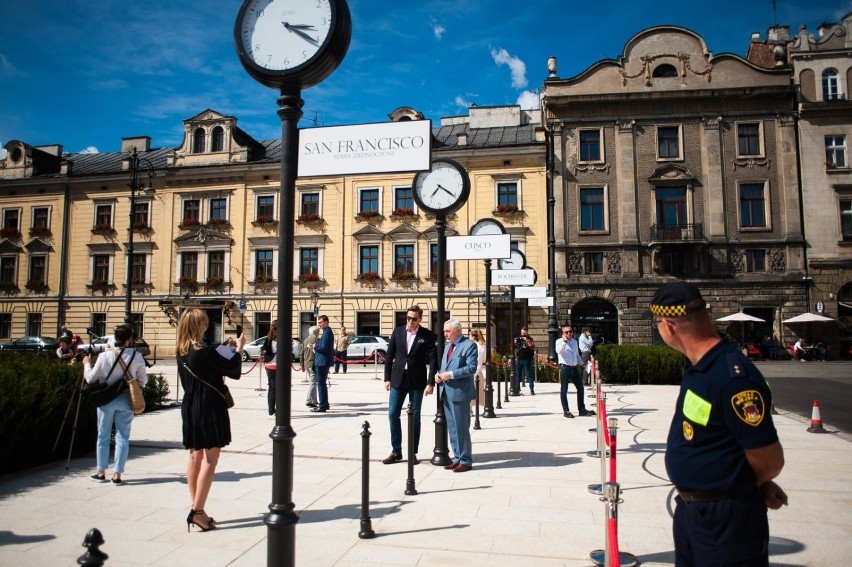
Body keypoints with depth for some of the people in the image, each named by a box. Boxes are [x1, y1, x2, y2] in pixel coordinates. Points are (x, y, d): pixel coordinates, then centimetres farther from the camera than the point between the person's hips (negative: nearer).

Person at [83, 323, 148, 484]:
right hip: (126, 400, 0)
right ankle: (117, 474, 8)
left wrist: (86, 364, 13)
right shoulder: (137, 357, -9)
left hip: (107, 399, 0)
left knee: (103, 436, 14)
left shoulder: (105, 356, -11)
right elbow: (143, 380, -3)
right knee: (123, 437, 7)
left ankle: (101, 472, 23)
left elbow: (91, 378, -4)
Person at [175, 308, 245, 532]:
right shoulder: (204, 351, -19)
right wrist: (238, 349, 2)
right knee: (210, 459, -1)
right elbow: (234, 371, -11)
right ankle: (197, 511, -1)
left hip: (190, 408, 8)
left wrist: (226, 346, 15)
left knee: (195, 457, 13)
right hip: (210, 409, -8)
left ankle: (196, 509, 21)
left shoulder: (182, 351, 4)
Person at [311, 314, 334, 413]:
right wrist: (316, 346, 7)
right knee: (322, 383, 17)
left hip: (323, 362, -11)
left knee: (321, 383, -6)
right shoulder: (327, 332, 17)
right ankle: (324, 404, 25)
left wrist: (315, 347, -8)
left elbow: (323, 348, -23)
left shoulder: (327, 332, -16)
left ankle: (322, 406, -3)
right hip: (323, 361, 11)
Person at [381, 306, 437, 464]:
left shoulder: (427, 335, -5)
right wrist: (387, 378, 2)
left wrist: (430, 382, -12)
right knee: (393, 414, 2)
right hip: (398, 379, 2)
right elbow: (389, 355, 6)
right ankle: (396, 451, 15)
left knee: (415, 416, 5)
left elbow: (433, 360, -6)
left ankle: (413, 453, 16)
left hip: (417, 381, -2)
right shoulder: (398, 331, 3)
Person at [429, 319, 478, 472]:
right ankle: (457, 458, 24)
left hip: (459, 392, -8)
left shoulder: (469, 345, -8)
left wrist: (450, 374, -21)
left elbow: (471, 368, -16)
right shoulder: (447, 346, 18)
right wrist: (438, 374, 1)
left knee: (461, 428, -1)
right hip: (446, 392, 8)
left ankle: (466, 461, 9)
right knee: (452, 428, 13)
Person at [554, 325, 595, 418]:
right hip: (564, 368, -7)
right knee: (564, 390, 0)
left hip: (574, 368, 7)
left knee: (580, 388, 11)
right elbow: (558, 351, -27)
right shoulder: (559, 341, -5)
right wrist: (564, 341, -28)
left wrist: (581, 363, 21)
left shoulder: (574, 342, 15)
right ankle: (566, 411, 7)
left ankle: (582, 409, 22)